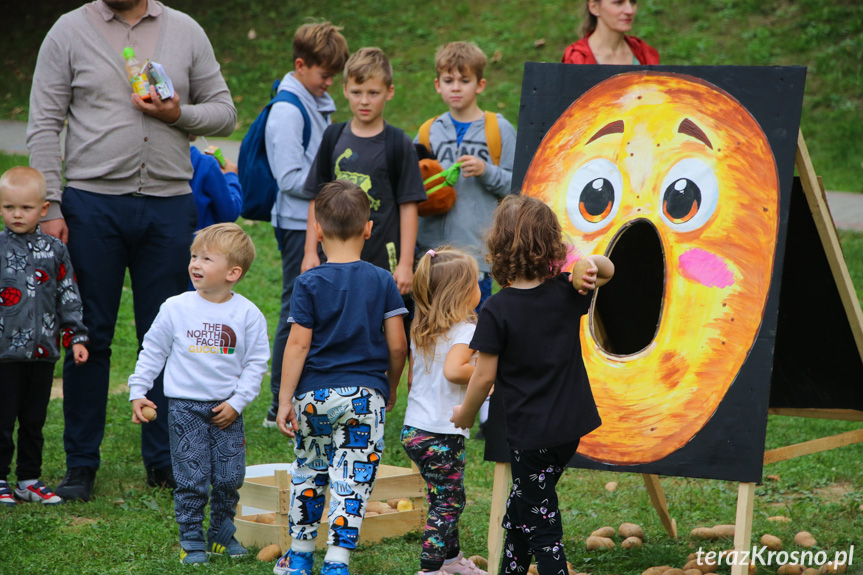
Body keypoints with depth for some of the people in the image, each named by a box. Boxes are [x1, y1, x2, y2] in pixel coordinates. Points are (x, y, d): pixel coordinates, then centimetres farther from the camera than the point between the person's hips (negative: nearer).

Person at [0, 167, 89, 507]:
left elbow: (68, 297, 9)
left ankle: (30, 479, 20)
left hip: (43, 351, 3)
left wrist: (75, 337, 4)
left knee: (34, 420, 10)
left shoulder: (54, 251, 4)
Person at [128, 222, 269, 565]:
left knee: (229, 478, 4)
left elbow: (256, 363, 2)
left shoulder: (248, 314, -3)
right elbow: (152, 352, 7)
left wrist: (237, 401, -6)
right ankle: (191, 540, 10)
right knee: (192, 479, -3)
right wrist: (137, 393, 3)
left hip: (226, 410, 1)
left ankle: (222, 534, 23)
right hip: (185, 406, -1)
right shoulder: (176, 308, -3)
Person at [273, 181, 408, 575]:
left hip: (314, 394, 1)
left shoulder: (309, 284, -5)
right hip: (365, 395, -1)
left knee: (309, 472, 17)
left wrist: (285, 400, -4)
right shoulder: (382, 282, -1)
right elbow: (397, 345, -1)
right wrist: (391, 389, 15)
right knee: (353, 479, 1)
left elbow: (298, 344, -8)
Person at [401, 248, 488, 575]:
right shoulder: (464, 330, -14)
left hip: (413, 429, 8)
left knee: (446, 498, 22)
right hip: (443, 434, -8)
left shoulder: (420, 330, 10)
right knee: (448, 502, 0)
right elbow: (453, 370, -30)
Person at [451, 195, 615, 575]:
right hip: (570, 427, 6)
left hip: (531, 433, -6)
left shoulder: (497, 311, -16)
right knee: (521, 504, 24)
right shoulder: (566, 293, -2)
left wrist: (464, 415, 5)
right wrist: (590, 264, -10)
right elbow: (607, 270, 14)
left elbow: (485, 376, -13)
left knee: (542, 523, 3)